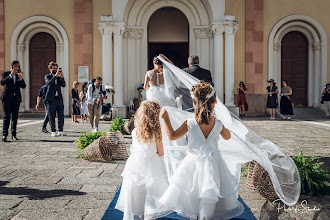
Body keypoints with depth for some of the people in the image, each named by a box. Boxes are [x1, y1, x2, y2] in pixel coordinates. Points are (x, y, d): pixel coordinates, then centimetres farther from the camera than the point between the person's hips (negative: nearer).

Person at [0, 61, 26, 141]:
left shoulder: (19, 75, 13)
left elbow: (23, 86, 1)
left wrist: (21, 78, -16)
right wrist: (11, 75, -23)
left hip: (16, 98, 4)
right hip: (7, 98, -3)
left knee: (15, 117, 4)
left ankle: (13, 135, 11)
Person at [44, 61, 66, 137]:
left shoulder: (59, 77, 16)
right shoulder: (47, 76, 6)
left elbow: (64, 85, 0)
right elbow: (48, 83, -15)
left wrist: (62, 77, -15)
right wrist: (55, 75, -23)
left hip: (59, 98, 4)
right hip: (51, 99, -3)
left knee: (61, 115, 1)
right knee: (52, 116, 0)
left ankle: (60, 131, 8)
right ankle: (53, 131, 8)